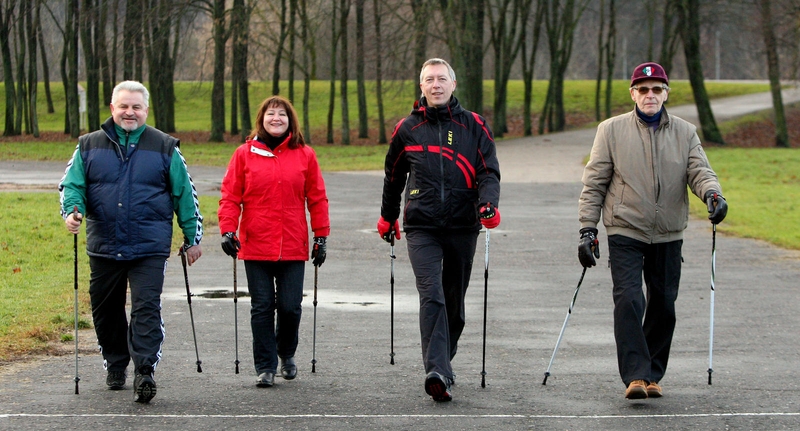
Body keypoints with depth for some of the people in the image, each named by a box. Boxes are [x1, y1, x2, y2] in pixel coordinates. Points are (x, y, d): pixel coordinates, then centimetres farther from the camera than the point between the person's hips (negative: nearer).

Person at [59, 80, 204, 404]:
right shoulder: (89, 146, 8)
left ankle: (145, 372, -17)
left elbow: (185, 194, 10)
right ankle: (115, 366, 29)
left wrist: (192, 238, 10)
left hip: (150, 247, -3)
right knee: (106, 310, 11)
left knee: (146, 308, -14)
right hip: (103, 247, 3)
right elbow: (71, 184, 7)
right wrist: (71, 211, -15)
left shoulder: (165, 147, 5)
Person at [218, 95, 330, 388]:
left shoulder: (304, 155, 6)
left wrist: (321, 236, 6)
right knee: (262, 307, 1)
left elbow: (317, 198, 9)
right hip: (256, 247, 0)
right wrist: (228, 229, -8)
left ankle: (286, 353, 27)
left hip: (293, 248, 0)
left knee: (290, 307, 0)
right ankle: (265, 367, 8)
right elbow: (230, 196, 3)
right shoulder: (245, 154, 4)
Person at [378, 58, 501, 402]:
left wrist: (489, 204, -18)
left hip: (463, 228, 1)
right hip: (422, 228, -1)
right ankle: (437, 372, -27)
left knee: (454, 302, 11)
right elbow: (393, 177, 21)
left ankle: (443, 362, 30)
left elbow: (489, 171, 1)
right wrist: (388, 218, 28)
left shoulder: (473, 126, 6)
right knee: (431, 295, -18)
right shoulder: (408, 129, 7)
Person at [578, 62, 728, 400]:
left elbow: (699, 171, -2)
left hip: (668, 236, 3)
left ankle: (652, 375, 20)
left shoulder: (685, 133, 8)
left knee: (663, 306, 8)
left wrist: (712, 194, -25)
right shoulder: (611, 130, 2)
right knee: (629, 300, -16)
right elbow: (594, 182, 3)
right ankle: (635, 376, -19)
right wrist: (587, 229, -4)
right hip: (625, 232, -3)